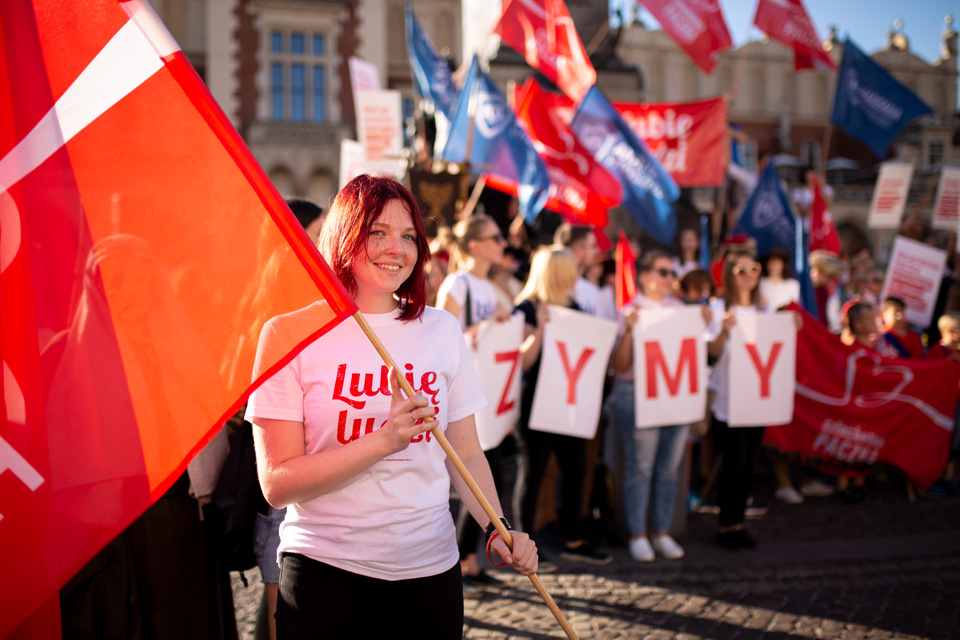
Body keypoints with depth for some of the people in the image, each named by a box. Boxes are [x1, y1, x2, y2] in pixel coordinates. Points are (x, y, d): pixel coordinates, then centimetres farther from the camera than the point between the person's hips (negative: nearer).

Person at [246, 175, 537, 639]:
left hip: (431, 569, 3)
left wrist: (498, 529, -6)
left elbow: (466, 455, 11)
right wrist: (385, 440, -22)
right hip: (327, 572, -3)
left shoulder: (442, 330, 6)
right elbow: (276, 484, -12)